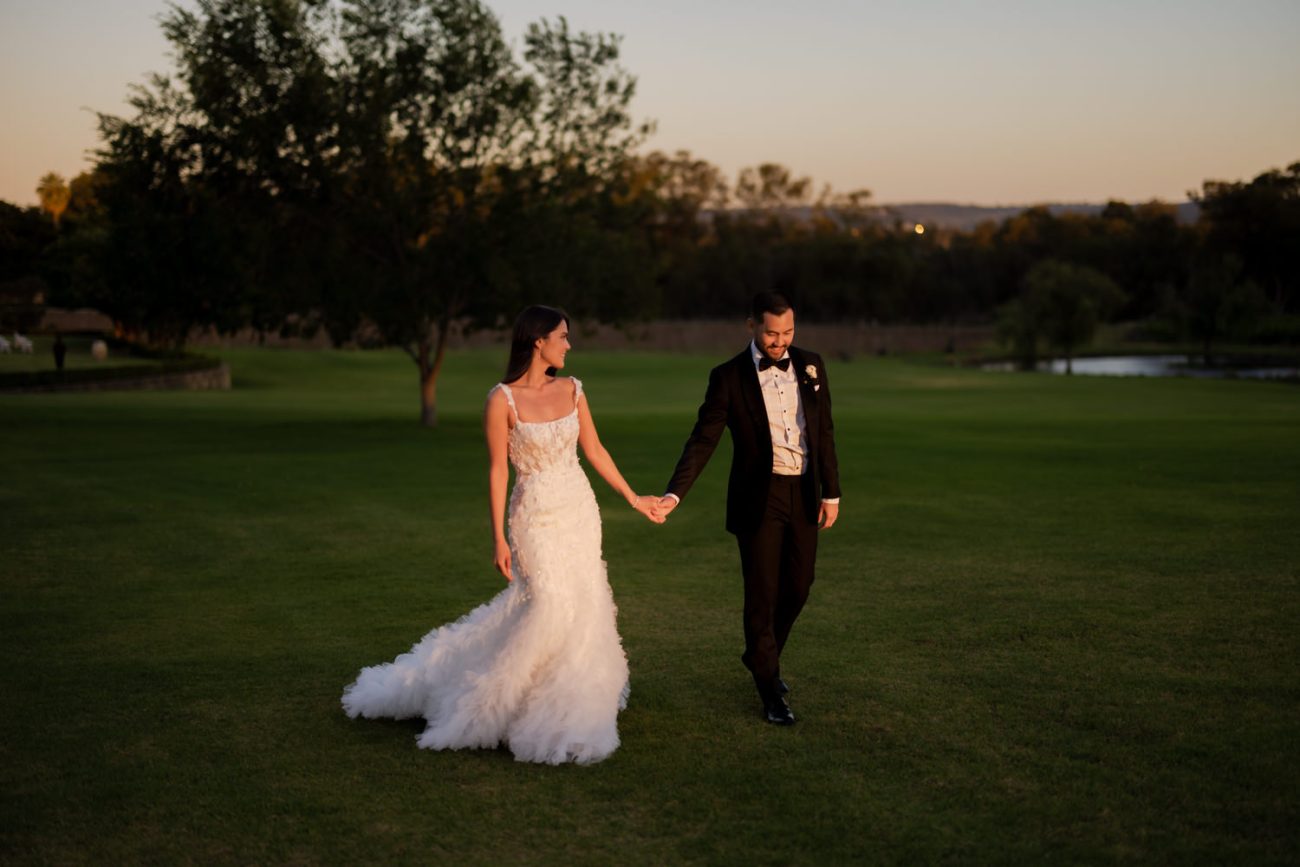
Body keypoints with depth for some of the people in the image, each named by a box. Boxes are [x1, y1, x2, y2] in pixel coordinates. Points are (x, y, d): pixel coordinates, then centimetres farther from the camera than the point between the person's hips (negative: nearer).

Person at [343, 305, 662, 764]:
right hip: (536, 514, -6)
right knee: (550, 605, -10)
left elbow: (594, 450, 12)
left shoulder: (571, 390, 3)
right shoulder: (503, 399, -12)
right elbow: (497, 470, -11)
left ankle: (565, 698, 26)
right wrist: (499, 538, -12)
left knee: (580, 602, 10)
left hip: (580, 508, 6)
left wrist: (633, 497, 14)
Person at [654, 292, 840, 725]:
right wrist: (674, 494, -21)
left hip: (804, 494, 4)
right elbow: (703, 440, -10)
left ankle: (761, 656, 38)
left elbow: (824, 432, 7)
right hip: (758, 498, -4)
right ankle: (770, 691, 13)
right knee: (762, 594, 1)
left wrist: (831, 493, 4)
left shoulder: (810, 365, 3)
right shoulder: (729, 376, -8)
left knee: (797, 587, 12)